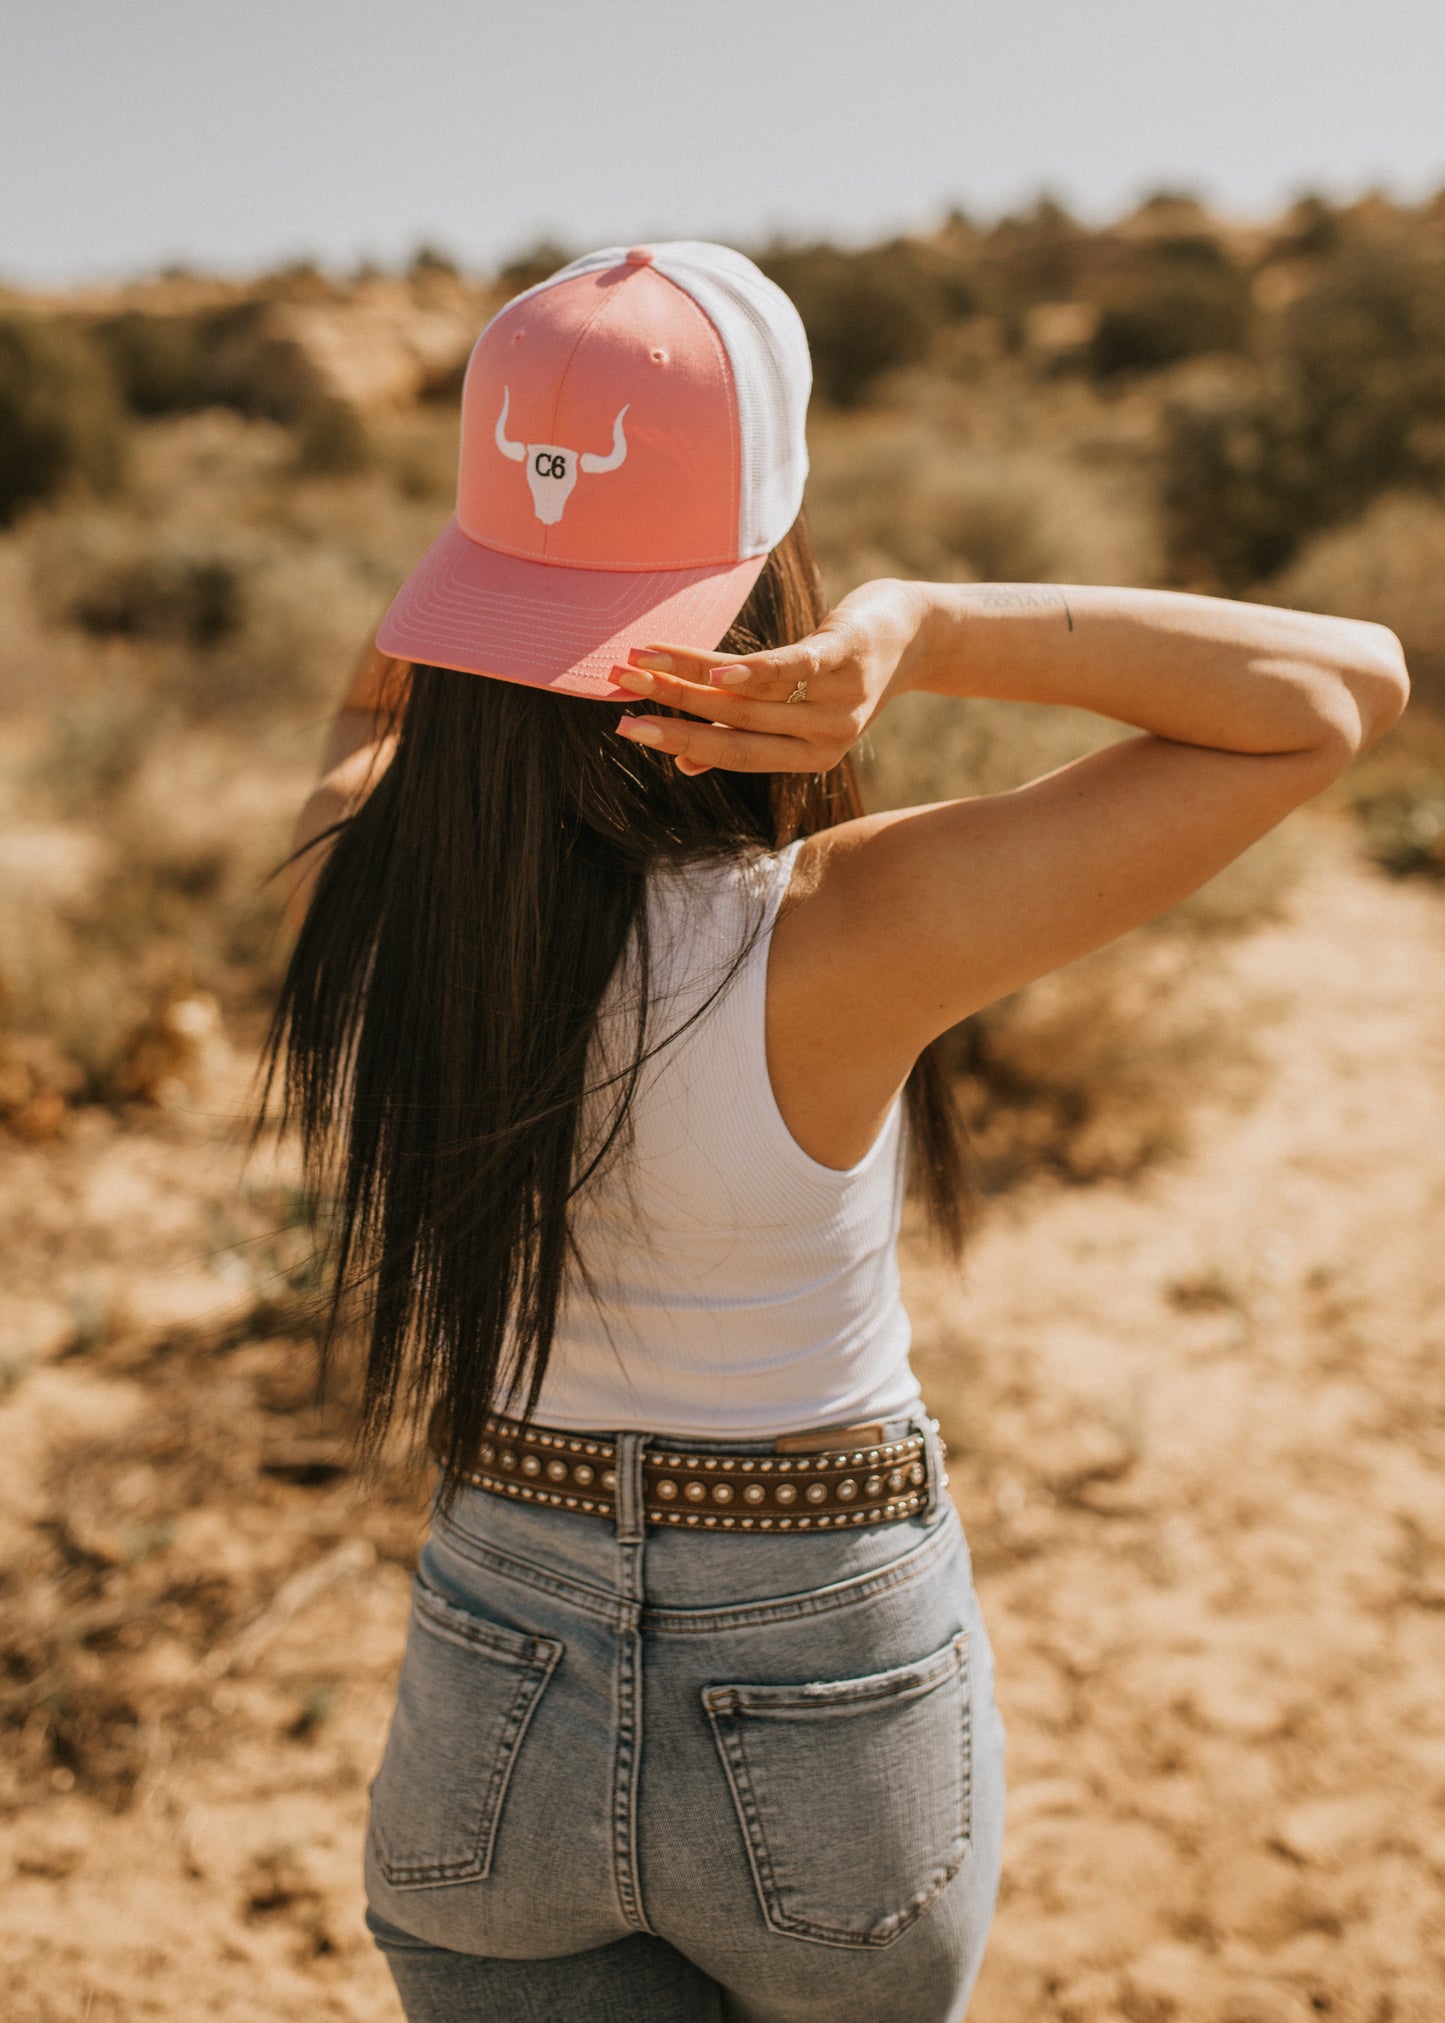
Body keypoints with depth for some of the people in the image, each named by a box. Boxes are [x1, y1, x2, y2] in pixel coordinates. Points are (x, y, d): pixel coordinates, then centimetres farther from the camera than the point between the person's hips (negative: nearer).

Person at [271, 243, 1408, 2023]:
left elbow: (388, 677, 10)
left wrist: (556, 484, -10)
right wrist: (922, 627, -33)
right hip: (834, 1723, -2)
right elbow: (1348, 686, -22)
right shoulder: (834, 947, -29)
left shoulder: (355, 889, -16)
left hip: (494, 1713, 3)